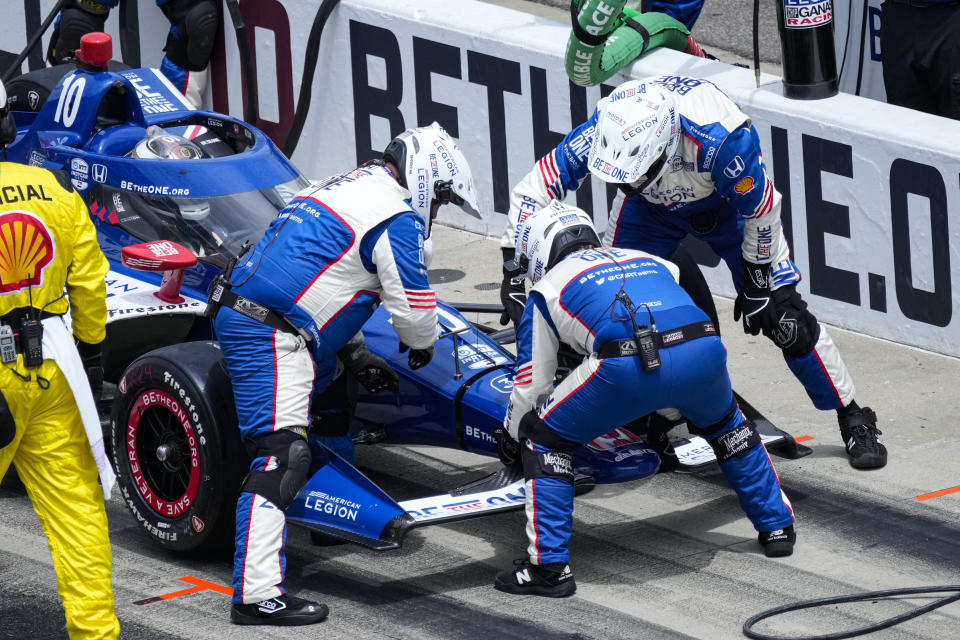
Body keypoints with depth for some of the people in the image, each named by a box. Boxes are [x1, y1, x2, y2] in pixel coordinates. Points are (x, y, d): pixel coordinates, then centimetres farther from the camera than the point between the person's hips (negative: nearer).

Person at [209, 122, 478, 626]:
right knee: (279, 457, -15)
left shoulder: (348, 187, 23)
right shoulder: (397, 216, -7)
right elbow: (412, 303, -4)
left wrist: (351, 356, 32)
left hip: (238, 312, 10)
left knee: (330, 386, 33)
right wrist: (421, 346, 18)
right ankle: (257, 596, -22)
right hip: (270, 335, -10)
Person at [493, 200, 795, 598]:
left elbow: (530, 386, 27)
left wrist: (512, 435, 47)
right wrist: (659, 416, 61)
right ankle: (777, 527, 41)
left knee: (543, 439, 15)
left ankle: (549, 565, 9)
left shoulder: (548, 288, 26)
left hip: (626, 368, -5)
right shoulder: (645, 259, 38)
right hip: (703, 352, 5)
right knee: (723, 423, 37)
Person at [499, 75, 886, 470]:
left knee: (784, 317, -9)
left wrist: (757, 285, -15)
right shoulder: (602, 132, -36)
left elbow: (761, 211, -26)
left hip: (729, 202, -3)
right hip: (651, 207, 3)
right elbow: (532, 190, -26)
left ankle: (854, 421, 7)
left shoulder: (722, 140, -44)